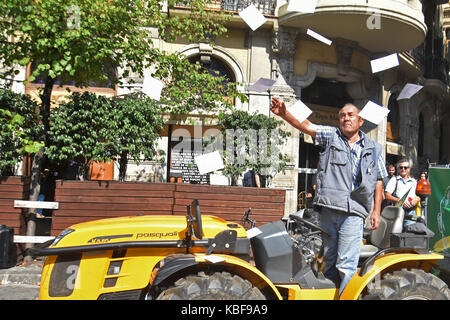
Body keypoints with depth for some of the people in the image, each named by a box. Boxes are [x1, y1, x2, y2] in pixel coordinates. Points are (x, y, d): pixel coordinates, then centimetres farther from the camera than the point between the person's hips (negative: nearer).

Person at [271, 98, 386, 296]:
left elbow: (378, 181, 17)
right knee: (329, 262, 9)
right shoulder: (331, 136, 10)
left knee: (346, 265, -8)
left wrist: (376, 211, 10)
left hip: (353, 212, 0)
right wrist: (284, 114, -22)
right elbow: (306, 126, -5)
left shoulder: (373, 149, 14)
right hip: (328, 208, 1)